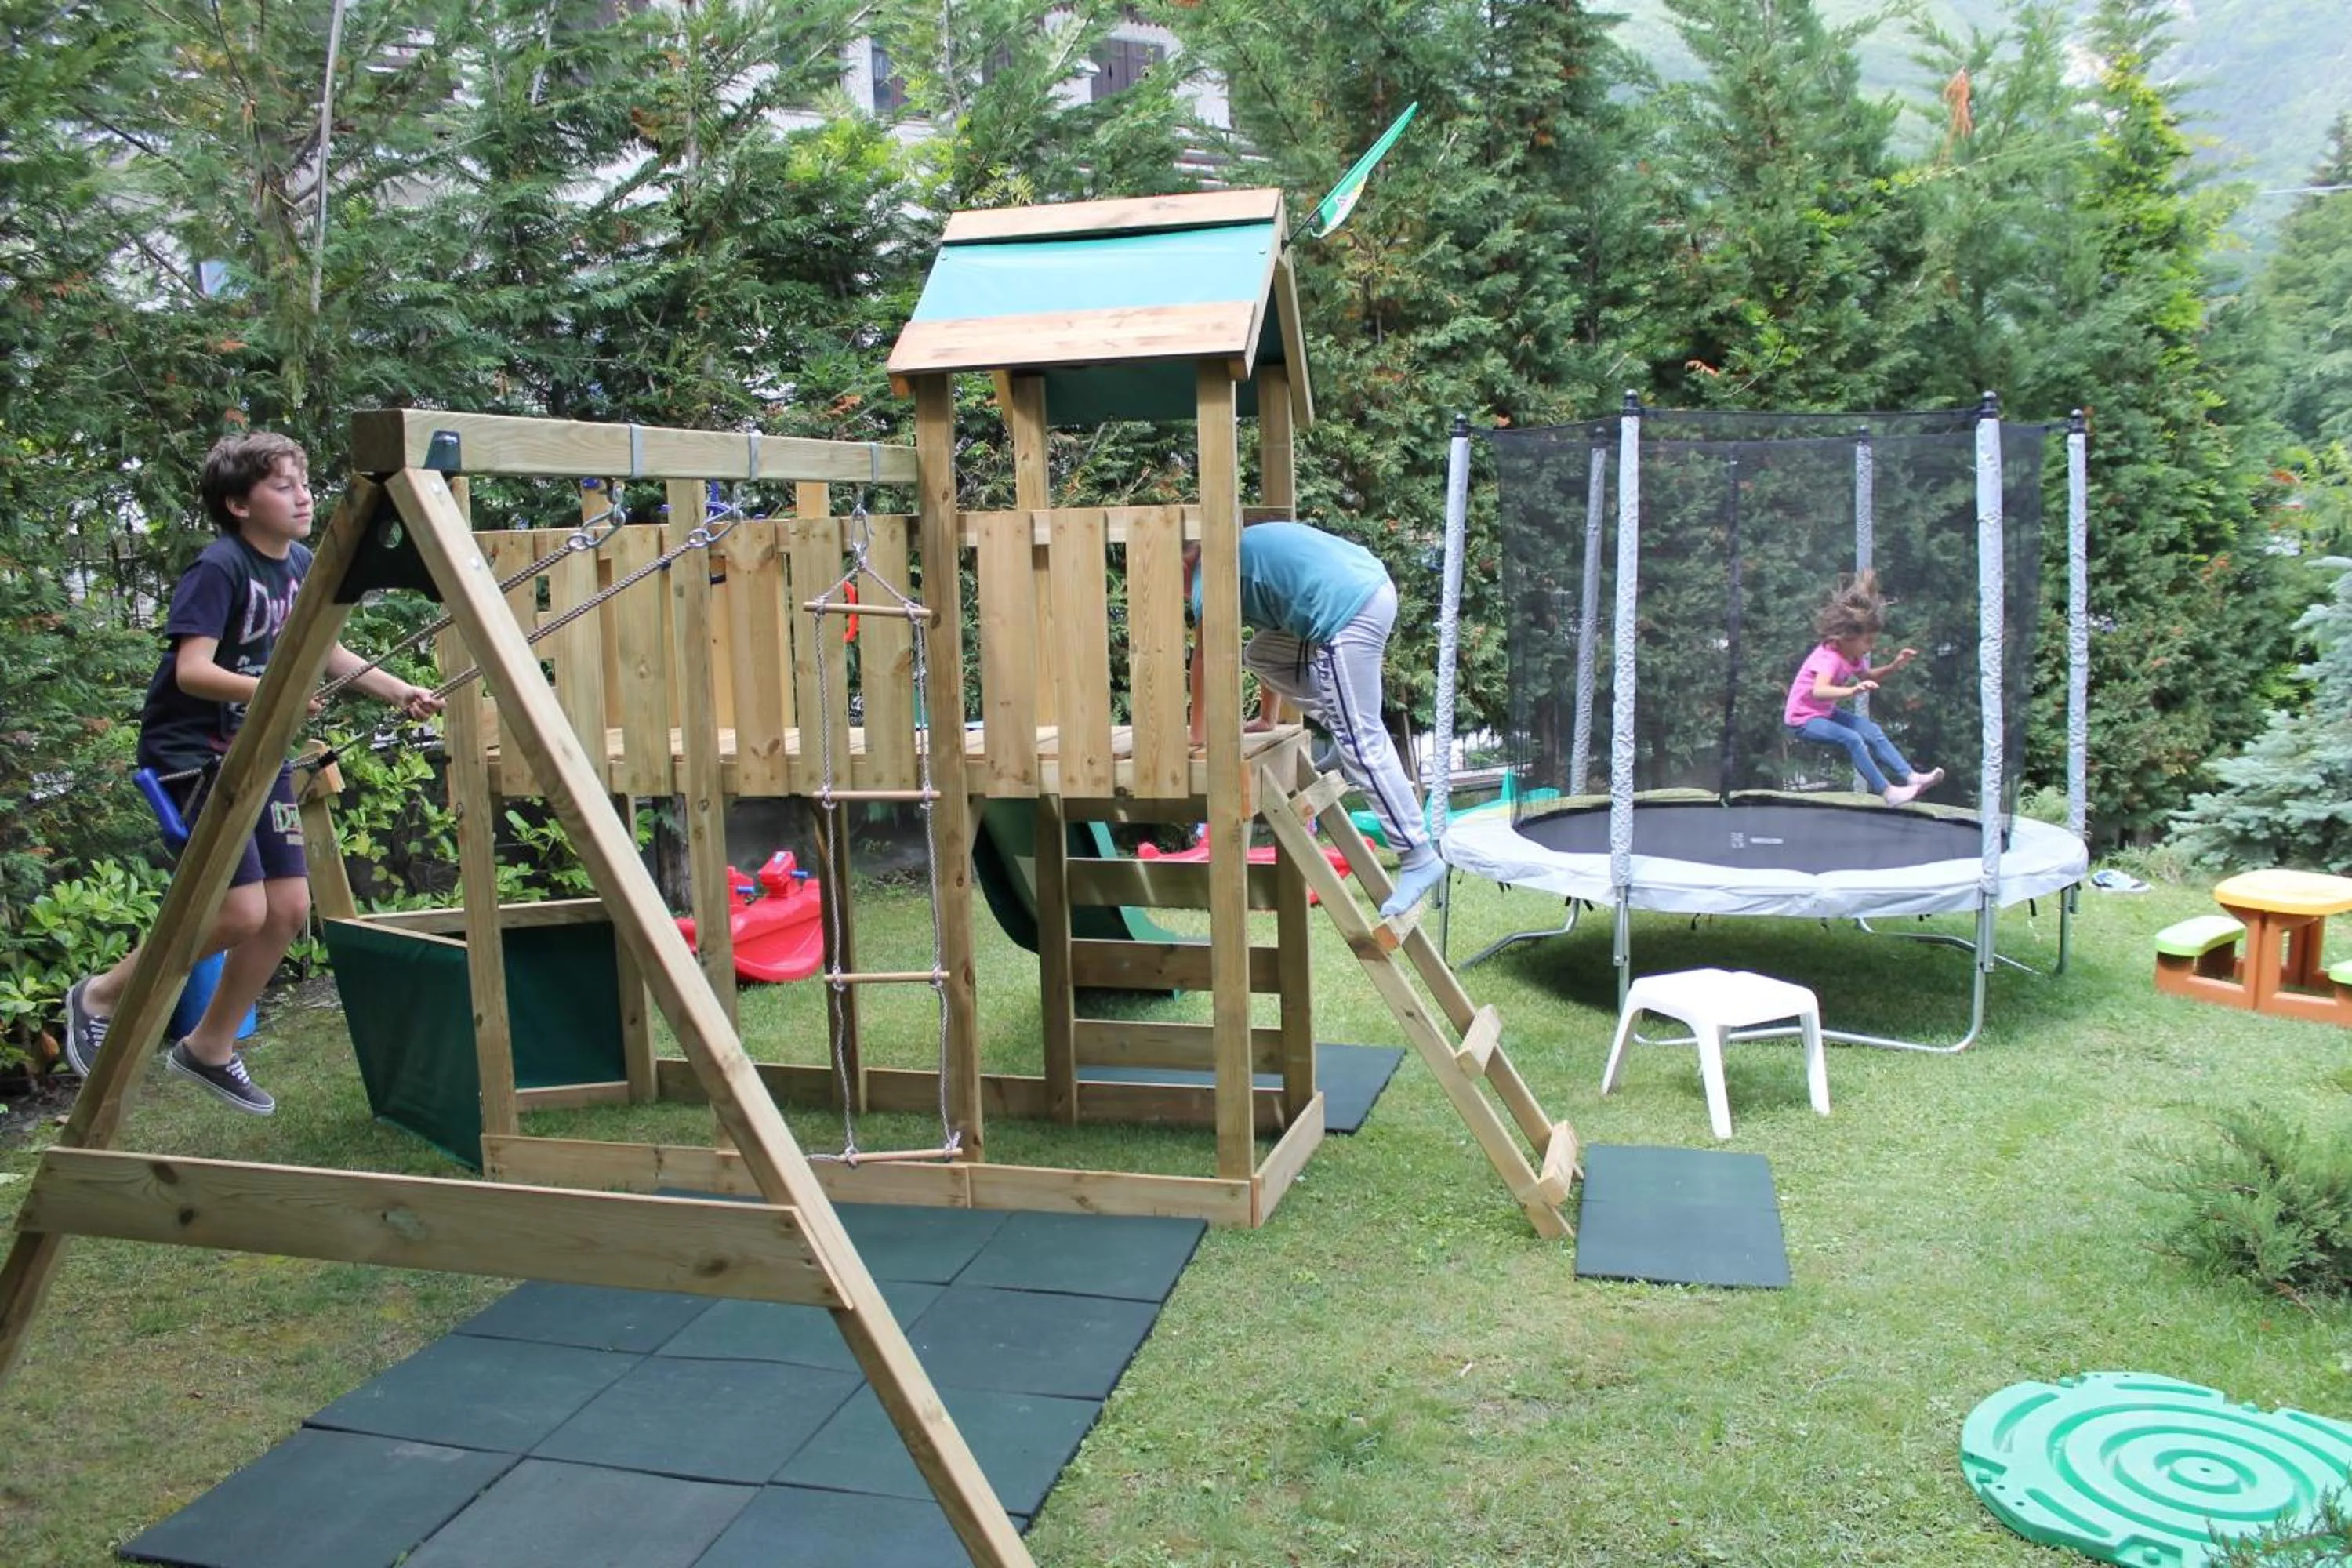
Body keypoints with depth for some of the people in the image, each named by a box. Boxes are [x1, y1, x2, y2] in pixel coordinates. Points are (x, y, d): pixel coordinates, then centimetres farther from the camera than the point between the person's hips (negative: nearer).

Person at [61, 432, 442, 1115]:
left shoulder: (300, 566, 5)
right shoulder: (219, 567, -18)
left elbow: (324, 650, 20)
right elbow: (192, 670, -26)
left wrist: (398, 691, 12)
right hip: (194, 751, -8)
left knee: (288, 910, 5)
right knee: (242, 911, -14)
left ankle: (210, 1047, 23)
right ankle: (101, 997, 11)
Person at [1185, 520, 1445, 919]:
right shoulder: (1240, 553, 29)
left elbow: (1205, 659, 6)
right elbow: (1273, 648, 36)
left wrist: (1196, 734, 16)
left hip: (1349, 610, -10)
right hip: (1365, 590, 10)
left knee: (1361, 743, -7)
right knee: (1260, 655, 22)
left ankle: (1418, 857, -7)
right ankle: (1344, 737, 17)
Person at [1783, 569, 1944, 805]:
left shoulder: (1853, 655, 1)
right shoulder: (1829, 657, -29)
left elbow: (1867, 677, 22)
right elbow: (1818, 691, -47)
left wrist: (1894, 666, 6)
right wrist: (1852, 691, -61)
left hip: (1827, 712, 10)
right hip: (1804, 718, -10)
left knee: (1873, 732, 2)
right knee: (1852, 739, -26)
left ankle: (1910, 776, 4)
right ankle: (1886, 792, -23)